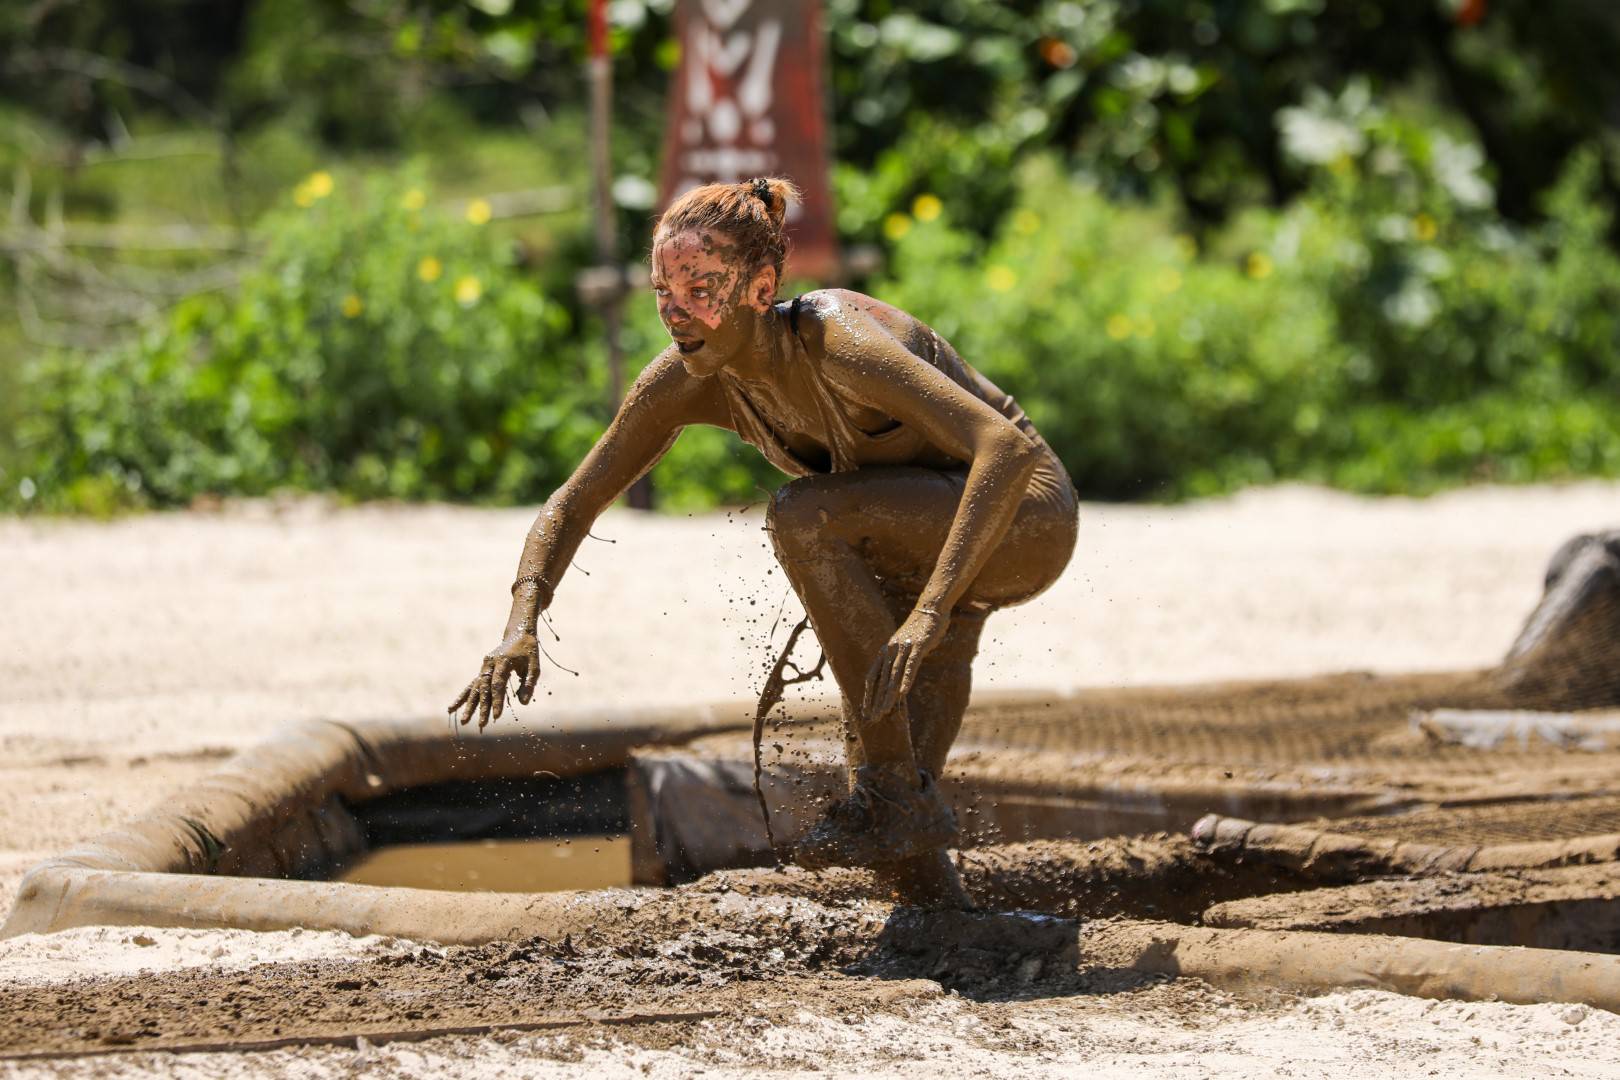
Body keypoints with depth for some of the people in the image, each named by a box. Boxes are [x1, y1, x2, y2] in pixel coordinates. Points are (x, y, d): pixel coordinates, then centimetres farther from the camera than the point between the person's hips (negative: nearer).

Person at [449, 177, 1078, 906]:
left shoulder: (837, 343, -33)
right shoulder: (690, 377, -12)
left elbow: (1010, 449, -42)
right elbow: (577, 499, -2)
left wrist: (931, 611, -49)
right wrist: (522, 622, -20)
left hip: (1025, 518, -8)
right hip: (921, 544, 8)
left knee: (801, 516, -30)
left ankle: (899, 793, -22)